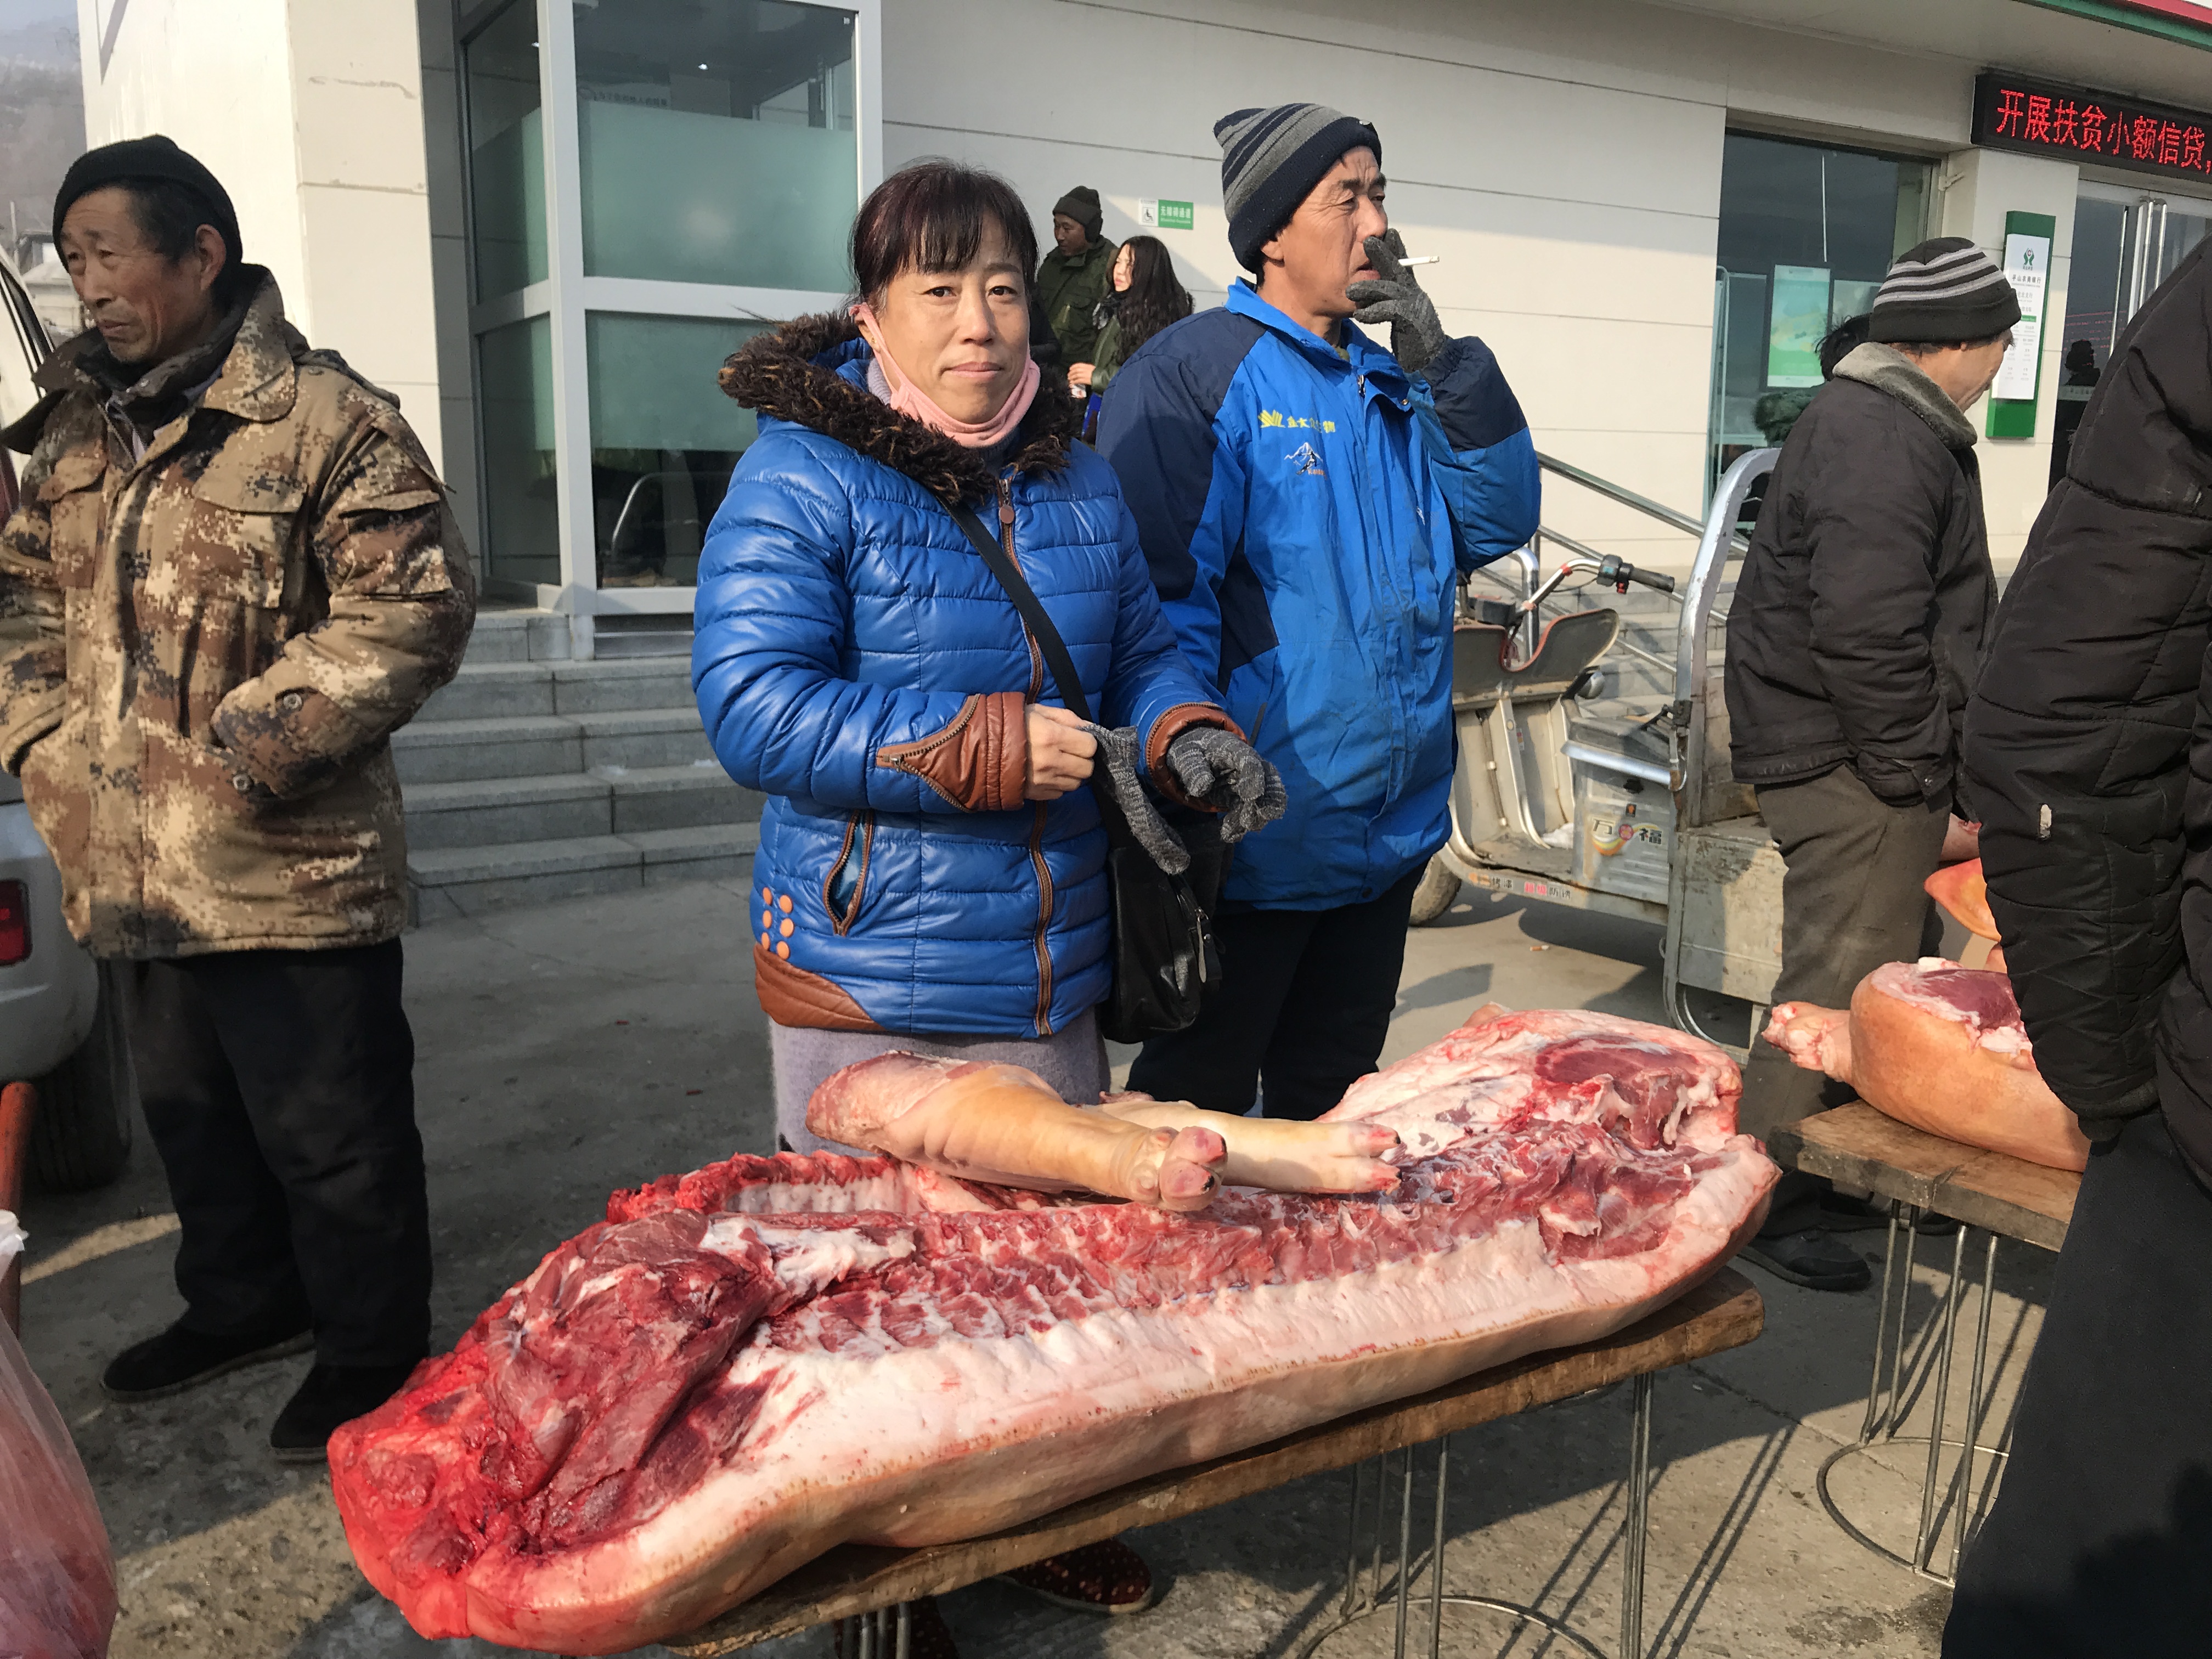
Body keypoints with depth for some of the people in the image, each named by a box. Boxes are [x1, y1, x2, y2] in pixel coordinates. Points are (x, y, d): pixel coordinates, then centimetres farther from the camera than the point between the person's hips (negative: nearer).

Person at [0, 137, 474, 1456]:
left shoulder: (324, 418, -12)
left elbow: (414, 607, -19)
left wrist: (245, 748, -19)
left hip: (290, 874, -8)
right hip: (133, 874, 8)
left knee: (331, 1134, 5)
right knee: (191, 1111, 23)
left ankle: (372, 1347, 25)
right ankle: (245, 1302, 44)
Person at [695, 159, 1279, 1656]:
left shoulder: (1077, 475, 8)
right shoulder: (801, 476, -11)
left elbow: (1143, 646, 17)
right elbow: (752, 704, -21)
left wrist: (1185, 733, -7)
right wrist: (985, 749, -27)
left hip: (1049, 969, 6)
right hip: (870, 983, -6)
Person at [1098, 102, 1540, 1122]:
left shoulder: (1395, 382, 12)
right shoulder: (1191, 376, -12)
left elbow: (1500, 525, 5)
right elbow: (1159, 600, -18)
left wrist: (1444, 367, -5)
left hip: (1390, 835, 7)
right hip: (1254, 843, -7)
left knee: (1332, 1105, 23)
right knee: (1197, 1112, 10)